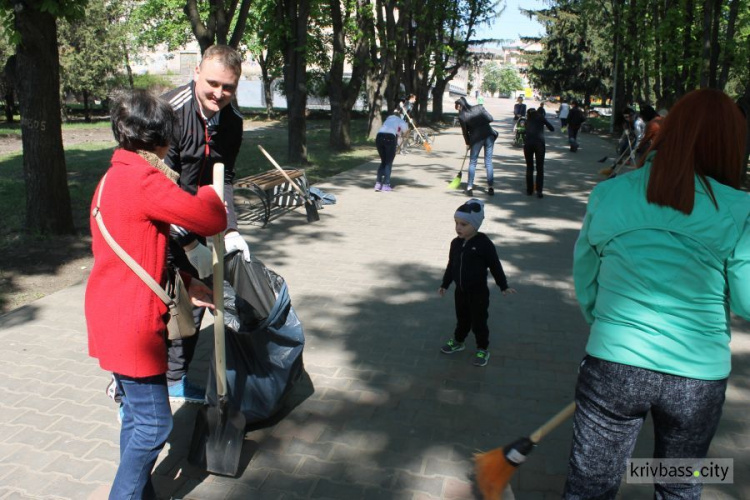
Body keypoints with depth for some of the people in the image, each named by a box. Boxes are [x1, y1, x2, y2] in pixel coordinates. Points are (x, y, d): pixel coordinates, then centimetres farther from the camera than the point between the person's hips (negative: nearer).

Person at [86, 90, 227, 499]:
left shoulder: (115, 177, 13)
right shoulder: (144, 180, -21)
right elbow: (211, 221, -20)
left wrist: (185, 284, 16)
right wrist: (209, 193, 2)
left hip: (115, 315, 10)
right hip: (131, 322, -10)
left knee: (136, 415, 21)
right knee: (153, 423, 1)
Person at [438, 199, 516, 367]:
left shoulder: (484, 243, -18)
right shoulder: (456, 243, -1)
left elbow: (495, 266, -10)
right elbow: (451, 265, 10)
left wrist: (504, 286, -5)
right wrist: (445, 285, 16)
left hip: (478, 292, -5)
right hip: (460, 290, 5)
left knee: (479, 322, 7)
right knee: (462, 319, 21)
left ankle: (483, 349, 24)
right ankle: (458, 341, 40)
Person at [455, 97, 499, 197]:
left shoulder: (461, 116, -2)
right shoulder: (479, 107, 6)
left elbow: (465, 131, 2)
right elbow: (490, 118, 3)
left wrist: (468, 143, 15)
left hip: (477, 138, -3)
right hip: (489, 135, 3)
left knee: (472, 162, 8)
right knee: (489, 162, 7)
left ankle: (470, 187, 3)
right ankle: (490, 187, 7)